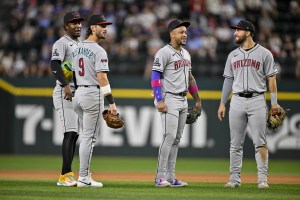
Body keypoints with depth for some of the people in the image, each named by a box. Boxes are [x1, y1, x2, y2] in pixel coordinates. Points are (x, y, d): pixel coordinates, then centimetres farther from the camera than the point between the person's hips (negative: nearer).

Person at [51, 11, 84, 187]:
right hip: (65, 93, -9)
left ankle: (67, 175, 9)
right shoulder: (62, 43, -6)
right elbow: (55, 65, -19)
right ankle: (65, 175, -19)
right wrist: (65, 85, -31)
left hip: (79, 93, 9)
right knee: (70, 133, -16)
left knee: (74, 134, 7)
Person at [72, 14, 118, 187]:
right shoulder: (99, 51, -13)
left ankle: (85, 175, 16)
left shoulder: (78, 49, 13)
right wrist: (111, 102, -21)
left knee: (87, 135, 16)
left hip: (78, 94, 8)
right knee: (89, 136, -4)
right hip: (93, 94, -8)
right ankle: (84, 178, -4)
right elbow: (102, 78, -20)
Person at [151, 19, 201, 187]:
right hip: (169, 99, -8)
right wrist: (159, 101, -22)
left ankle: (170, 177, 11)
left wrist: (197, 99, 22)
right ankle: (161, 177, -14)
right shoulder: (164, 52, -10)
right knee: (170, 136, -15)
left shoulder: (186, 54, 16)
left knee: (176, 139, 8)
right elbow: (155, 77, -15)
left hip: (183, 100, 8)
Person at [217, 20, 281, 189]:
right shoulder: (233, 55, 14)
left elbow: (271, 79, 0)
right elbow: (228, 79, 17)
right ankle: (235, 179, 8)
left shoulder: (264, 53, 1)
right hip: (237, 101, 4)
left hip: (257, 100, -4)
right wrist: (222, 103, 10)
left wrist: (274, 103, -7)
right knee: (236, 143, 4)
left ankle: (263, 179, -5)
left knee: (260, 142, -7)